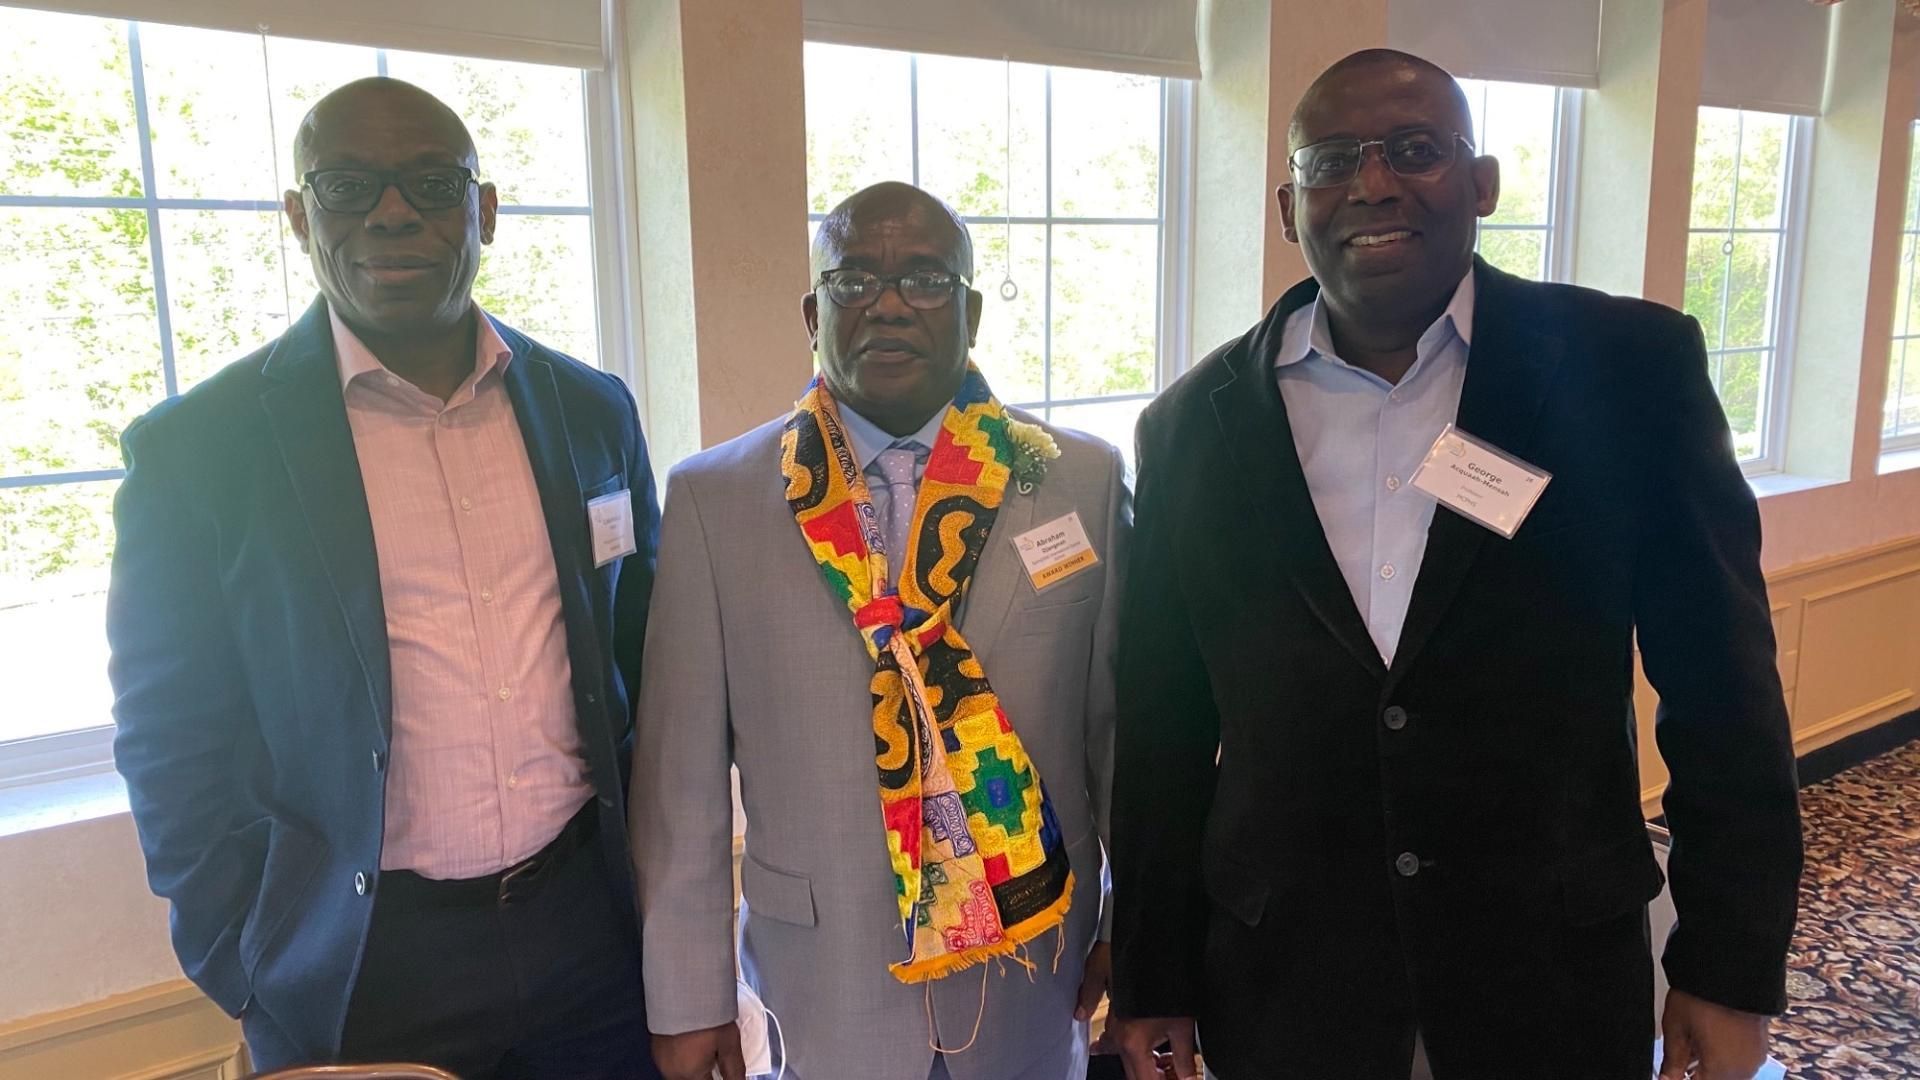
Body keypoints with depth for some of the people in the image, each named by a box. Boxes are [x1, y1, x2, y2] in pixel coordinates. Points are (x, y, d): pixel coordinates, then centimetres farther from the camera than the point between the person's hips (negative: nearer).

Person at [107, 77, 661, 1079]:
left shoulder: (593, 411, 1)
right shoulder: (195, 449, -8)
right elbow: (174, 751, -3)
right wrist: (260, 987, -5)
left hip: (589, 927, 3)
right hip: (362, 974, -2)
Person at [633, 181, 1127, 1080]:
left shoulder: (1082, 480, -4)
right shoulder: (714, 498, -7)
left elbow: (1121, 723, 0)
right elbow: (683, 768, -5)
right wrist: (686, 996, -2)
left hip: (1034, 975, 1)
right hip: (826, 980, 0)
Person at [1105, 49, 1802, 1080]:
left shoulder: (1631, 366, -6)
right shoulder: (1192, 424, -4)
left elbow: (1719, 679, -2)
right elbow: (1163, 728, 1)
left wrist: (1732, 964, -1)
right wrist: (1150, 978, 5)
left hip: (1557, 971, 0)